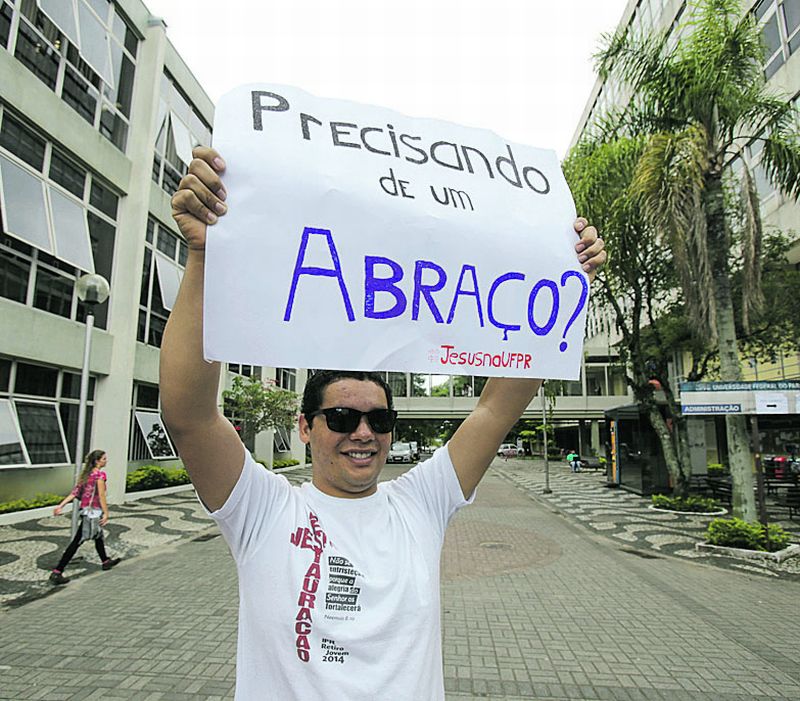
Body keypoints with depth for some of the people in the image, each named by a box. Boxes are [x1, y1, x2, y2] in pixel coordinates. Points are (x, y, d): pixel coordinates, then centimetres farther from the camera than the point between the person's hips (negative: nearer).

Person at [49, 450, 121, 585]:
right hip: (93, 510, -9)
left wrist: (60, 506, 5)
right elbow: (101, 496, -18)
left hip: (85, 509, 9)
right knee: (77, 541, -5)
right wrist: (106, 513, -15)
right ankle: (57, 572, -3)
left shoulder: (86, 473, 8)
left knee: (98, 535, 23)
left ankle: (105, 561, 39)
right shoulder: (100, 474, -16)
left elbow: (74, 493, 4)